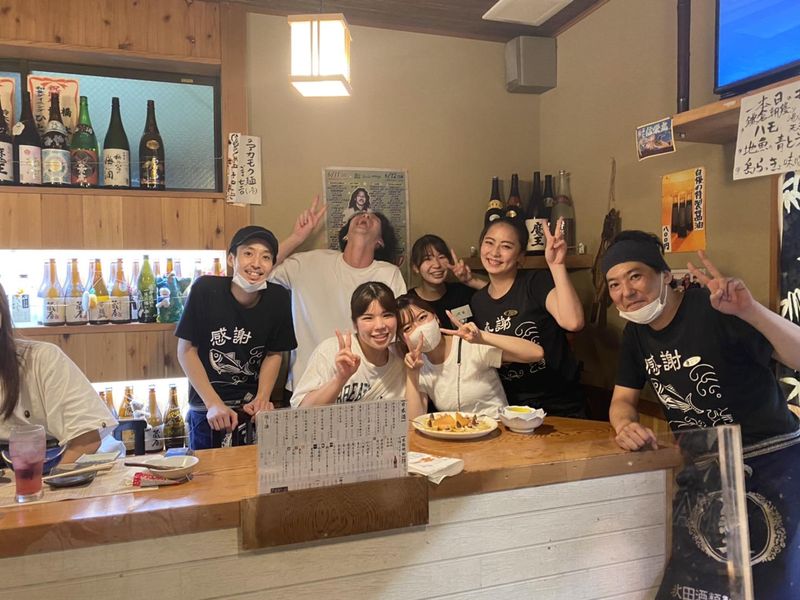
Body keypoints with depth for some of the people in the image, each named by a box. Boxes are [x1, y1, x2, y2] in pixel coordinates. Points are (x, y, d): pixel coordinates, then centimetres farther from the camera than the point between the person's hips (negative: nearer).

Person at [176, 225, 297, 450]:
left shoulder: (279, 298, -8)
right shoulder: (206, 289, -16)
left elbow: (274, 354, 4)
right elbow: (186, 350, -9)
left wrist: (262, 398, -10)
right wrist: (214, 404, -15)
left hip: (253, 409, 2)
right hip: (207, 411, -2)